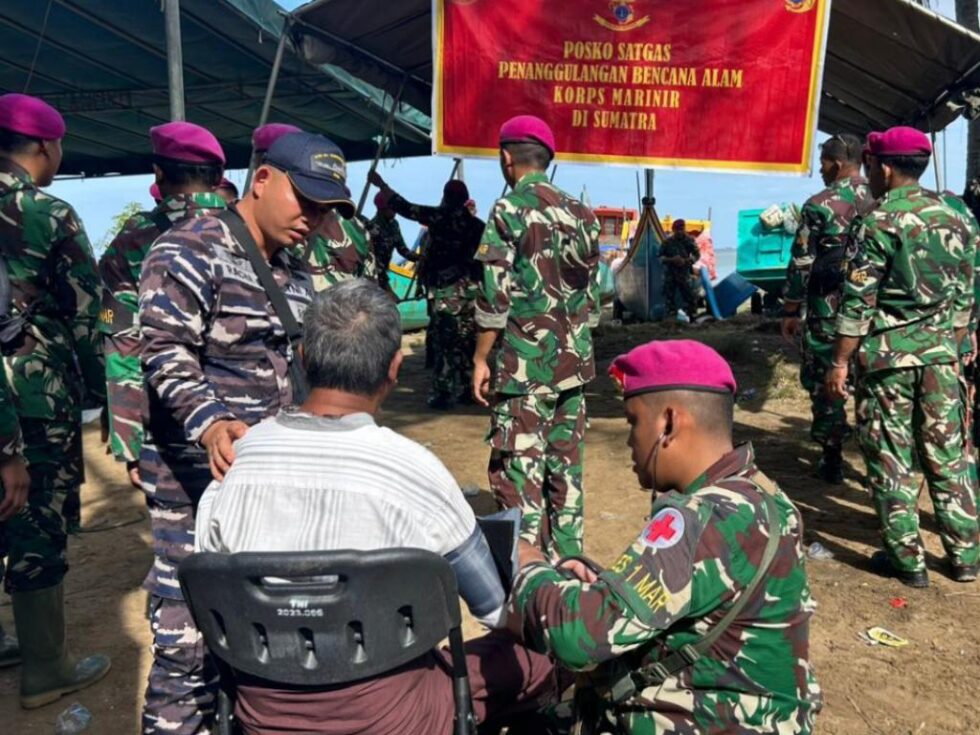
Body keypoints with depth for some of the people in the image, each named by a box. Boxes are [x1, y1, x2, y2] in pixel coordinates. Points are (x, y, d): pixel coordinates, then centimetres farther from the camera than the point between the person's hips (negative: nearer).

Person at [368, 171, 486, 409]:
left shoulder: (439, 217, -5)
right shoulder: (478, 225, 8)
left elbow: (404, 207, -2)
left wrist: (381, 184, 8)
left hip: (446, 290, -5)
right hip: (472, 289, 5)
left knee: (445, 343, -2)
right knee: (467, 342, 12)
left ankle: (444, 394, -2)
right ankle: (467, 389, 19)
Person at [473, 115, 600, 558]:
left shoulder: (509, 209, -8)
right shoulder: (580, 213, 10)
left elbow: (496, 295, -13)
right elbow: (592, 294, 12)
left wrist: (481, 359, -5)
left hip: (523, 363, -7)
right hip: (571, 362, 7)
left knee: (518, 471, -1)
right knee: (566, 466, 14)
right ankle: (566, 558, 23)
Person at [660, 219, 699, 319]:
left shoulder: (689, 240, 0)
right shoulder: (667, 242, 0)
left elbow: (697, 255, 4)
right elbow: (661, 257, 3)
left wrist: (686, 261, -14)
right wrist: (671, 260, -15)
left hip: (684, 273, 0)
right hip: (670, 274, 0)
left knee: (690, 296, -4)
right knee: (669, 298, 0)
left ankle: (691, 318, 7)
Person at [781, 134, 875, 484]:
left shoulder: (819, 205, -8)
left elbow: (801, 263, -9)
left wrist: (791, 311, -2)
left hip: (829, 307, -5)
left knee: (825, 380, 4)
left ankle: (832, 459, 8)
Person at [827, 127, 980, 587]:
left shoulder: (880, 221, -10)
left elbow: (858, 302, -14)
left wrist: (840, 363, -10)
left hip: (886, 354, -6)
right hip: (940, 352, 6)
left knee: (891, 458, 4)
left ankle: (907, 560, 11)